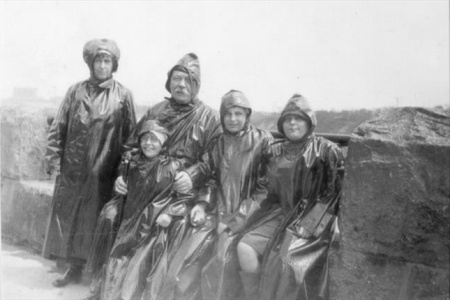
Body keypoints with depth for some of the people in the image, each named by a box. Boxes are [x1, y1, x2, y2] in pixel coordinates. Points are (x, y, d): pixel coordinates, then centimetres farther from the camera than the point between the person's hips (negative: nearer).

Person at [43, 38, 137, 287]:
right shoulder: (76, 91, 5)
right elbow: (58, 128, 6)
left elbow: (131, 135, -1)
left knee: (96, 220, 4)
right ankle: (74, 267, 24)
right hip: (72, 169, 3)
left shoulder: (123, 95, -1)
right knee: (68, 216, 9)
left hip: (102, 173, -2)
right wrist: (54, 160, -1)